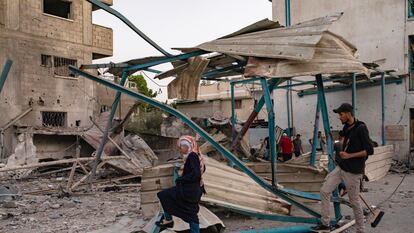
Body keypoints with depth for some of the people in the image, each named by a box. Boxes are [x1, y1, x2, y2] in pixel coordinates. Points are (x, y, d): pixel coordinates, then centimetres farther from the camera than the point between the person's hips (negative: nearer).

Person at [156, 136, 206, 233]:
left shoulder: (192, 156, -19)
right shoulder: (196, 155, 8)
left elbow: (196, 174, -28)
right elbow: (202, 169, 24)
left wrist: (180, 179, -18)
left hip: (188, 190, -9)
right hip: (194, 190, 9)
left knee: (163, 195, 7)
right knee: (191, 213, 16)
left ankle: (168, 219, 17)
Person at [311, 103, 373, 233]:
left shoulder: (361, 128, -15)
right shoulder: (346, 128, 9)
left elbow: (369, 151, -18)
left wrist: (349, 155, -20)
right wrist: (340, 156, 12)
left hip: (352, 171, -8)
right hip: (340, 168, 8)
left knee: (354, 201, 4)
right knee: (324, 191, 2)